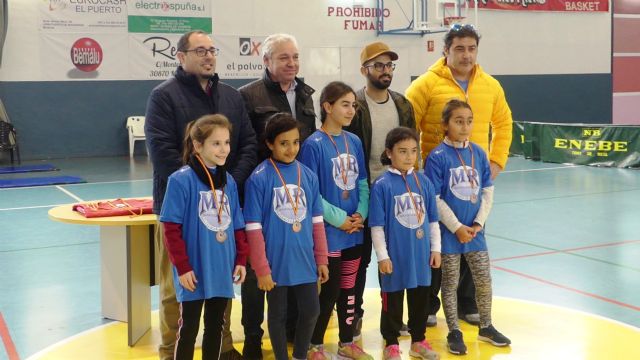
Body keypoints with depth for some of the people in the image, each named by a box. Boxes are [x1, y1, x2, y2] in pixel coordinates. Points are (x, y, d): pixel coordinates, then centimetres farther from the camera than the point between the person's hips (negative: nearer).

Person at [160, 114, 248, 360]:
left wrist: (241, 259, 5)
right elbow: (171, 229, -13)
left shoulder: (229, 181, 5)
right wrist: (182, 267, -15)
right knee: (189, 328, 7)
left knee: (216, 326, 16)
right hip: (194, 272, -5)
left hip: (222, 271, 5)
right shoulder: (182, 180, -13)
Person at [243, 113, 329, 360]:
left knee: (311, 310, 12)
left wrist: (321, 260, 6)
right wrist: (262, 270, -13)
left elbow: (317, 222, 6)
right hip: (276, 262, -4)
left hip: (305, 261, 4)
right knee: (278, 315, 12)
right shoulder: (259, 178, -12)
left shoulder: (308, 176, 0)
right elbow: (254, 229, -12)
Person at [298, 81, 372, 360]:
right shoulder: (313, 144, -11)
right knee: (330, 290, 0)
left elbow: (362, 183, 10)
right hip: (327, 231, -6)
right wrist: (339, 219, -14)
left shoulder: (354, 142, 7)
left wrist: (361, 214, -5)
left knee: (349, 288, 14)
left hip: (354, 231, 6)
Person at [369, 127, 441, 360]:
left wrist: (435, 248, 8)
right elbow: (377, 225, -10)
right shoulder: (382, 185, -11)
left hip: (421, 255, 4)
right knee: (392, 301, 9)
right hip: (395, 256, -4)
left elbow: (433, 220, 9)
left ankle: (418, 341, 33)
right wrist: (382, 256, -11)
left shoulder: (423, 182, 2)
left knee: (420, 299, 16)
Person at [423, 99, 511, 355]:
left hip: (474, 230, 4)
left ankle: (486, 327, 30)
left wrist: (478, 223, -5)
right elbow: (434, 199, -13)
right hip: (449, 231, -4)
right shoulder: (437, 157, -12)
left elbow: (487, 192, 5)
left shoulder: (479, 153, 2)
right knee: (450, 283, 7)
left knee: (484, 280, 11)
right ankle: (454, 332, 20)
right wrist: (457, 228, -14)